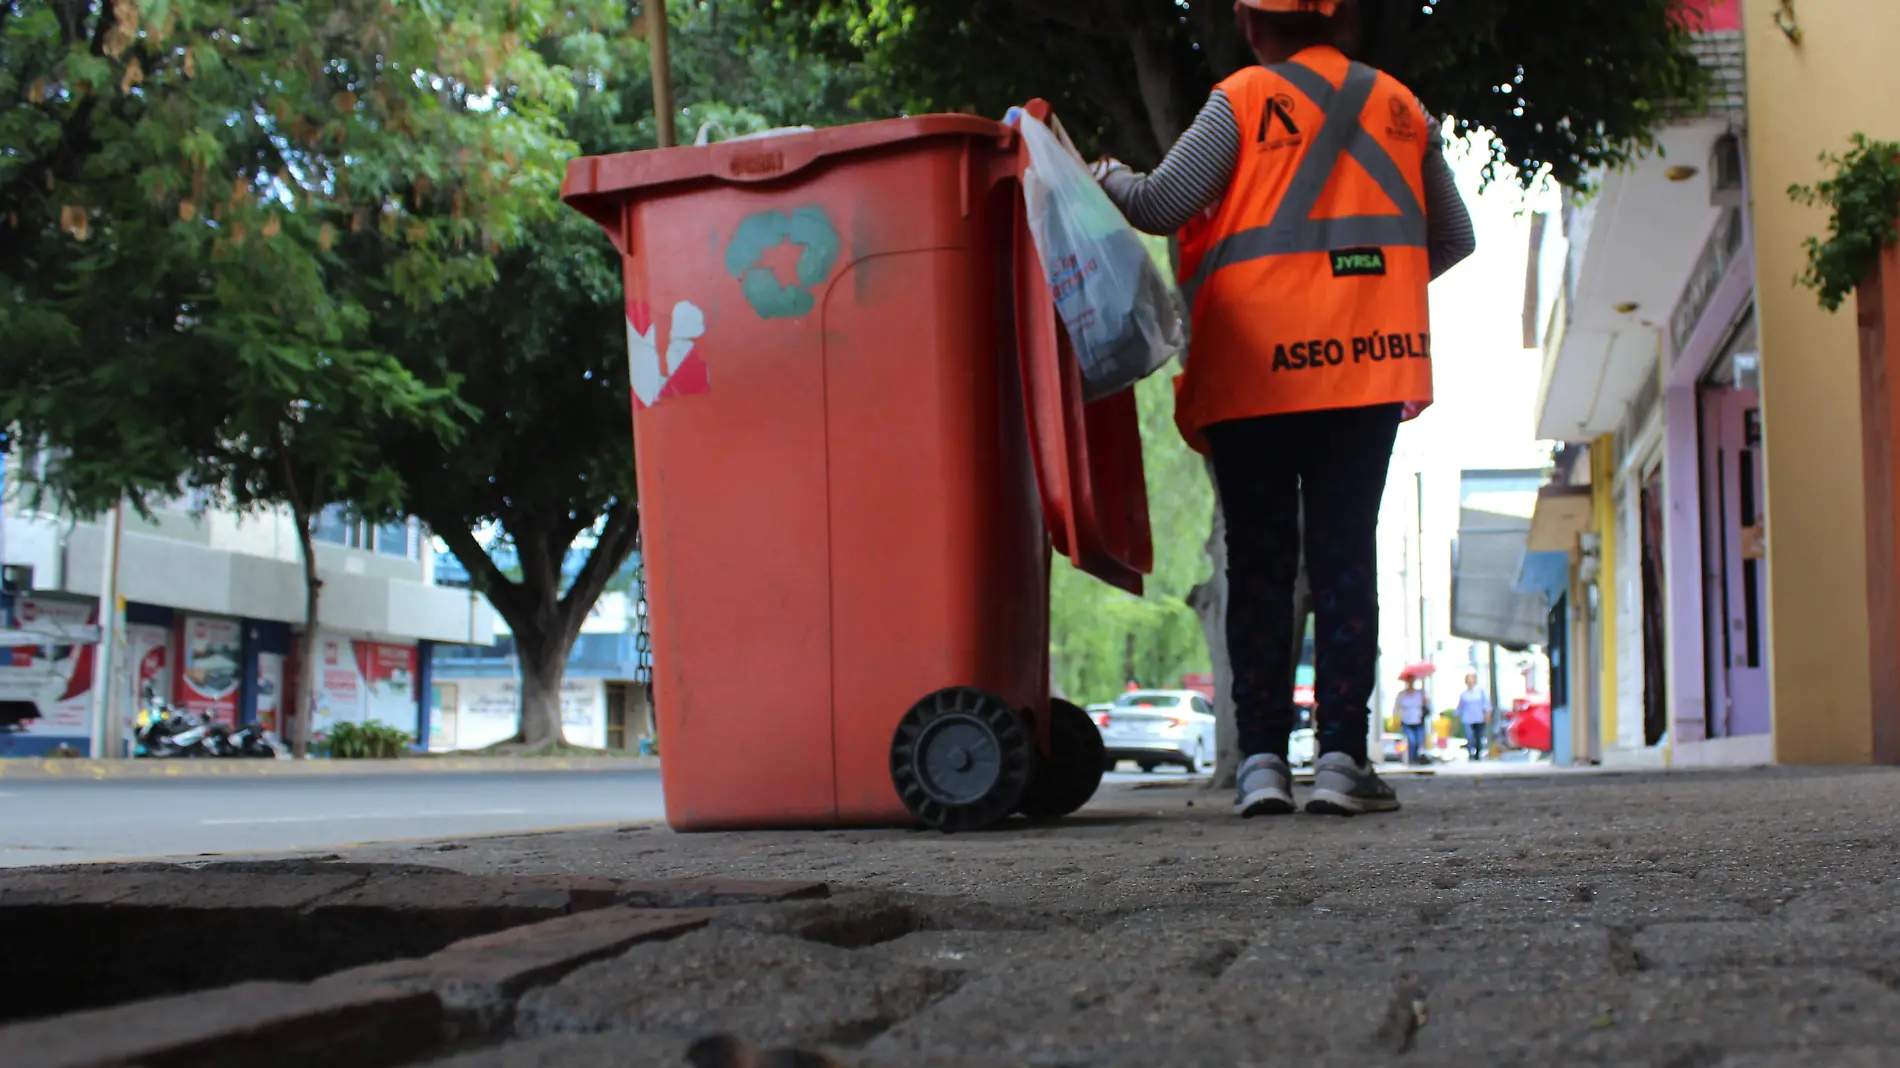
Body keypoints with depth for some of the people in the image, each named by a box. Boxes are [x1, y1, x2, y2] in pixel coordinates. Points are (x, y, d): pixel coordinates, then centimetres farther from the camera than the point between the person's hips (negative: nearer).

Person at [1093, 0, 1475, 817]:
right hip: (1365, 370, 2)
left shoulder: (1241, 101, 0)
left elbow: (1162, 205, -7)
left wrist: (1106, 178, 12)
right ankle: (1341, 757, -3)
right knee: (1345, 560, 4)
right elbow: (1453, 239, 17)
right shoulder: (1400, 108, 13)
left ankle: (1261, 758, 0)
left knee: (1259, 566, 4)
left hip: (1255, 370, -2)